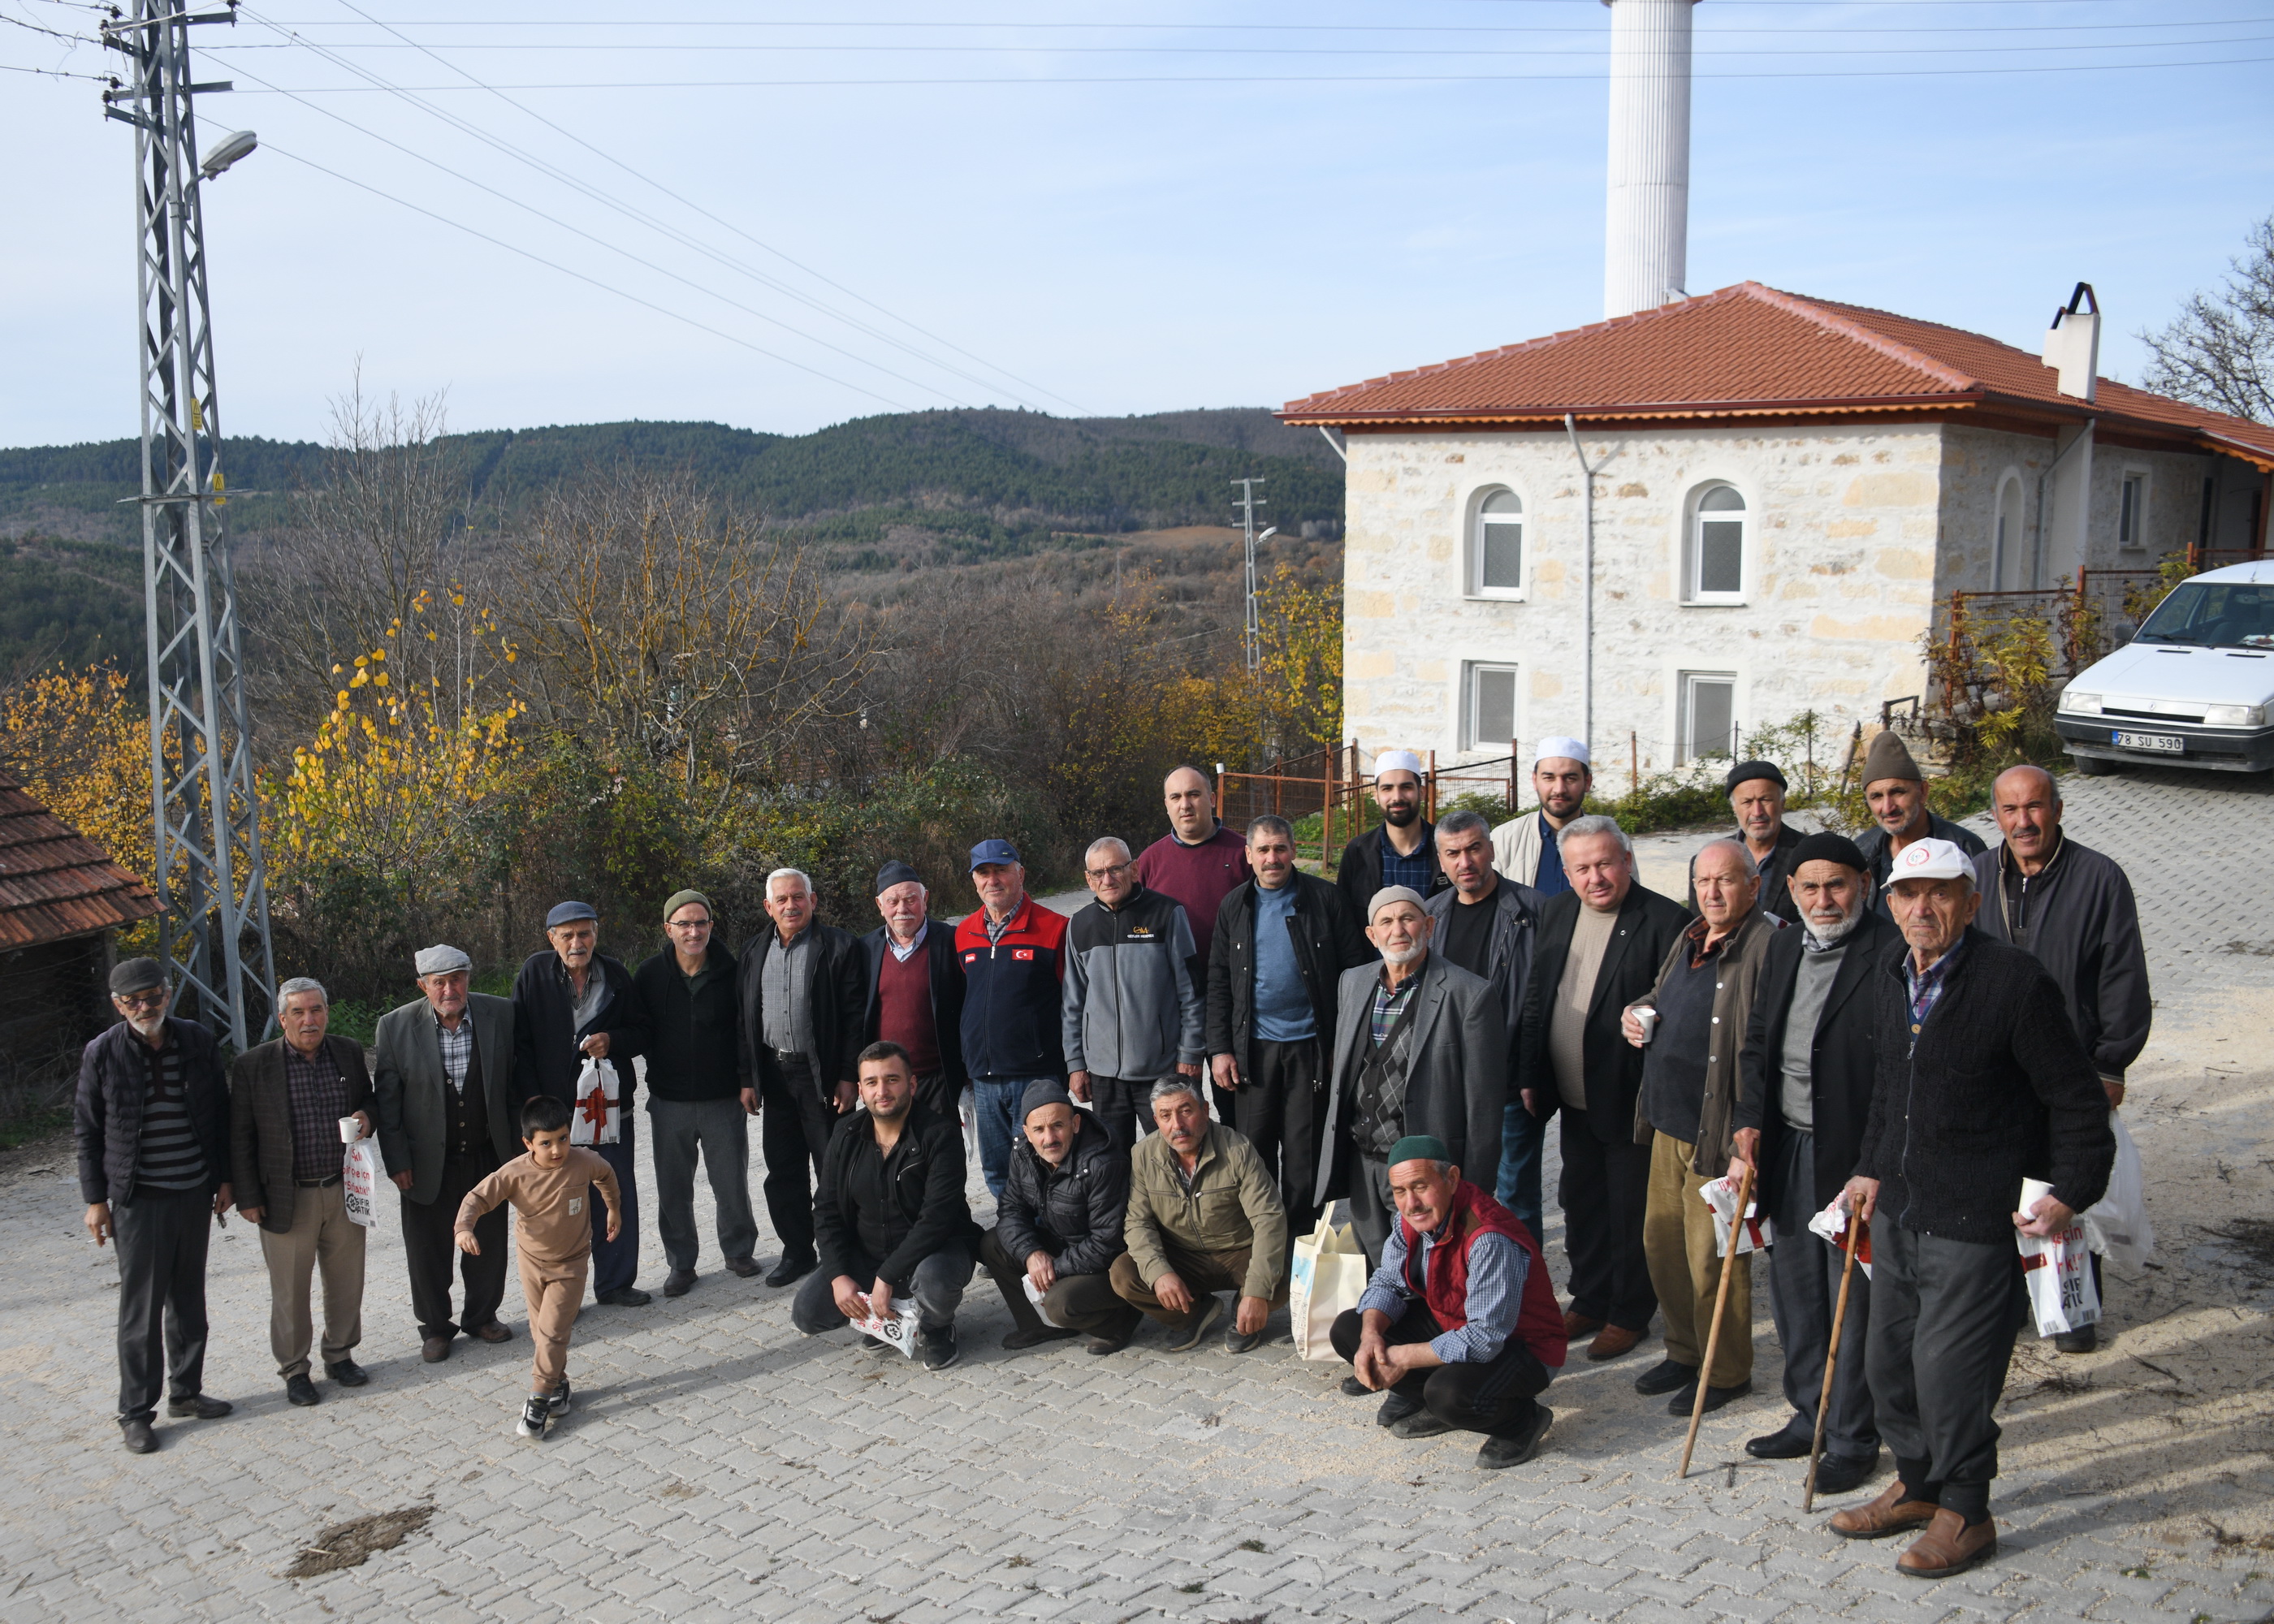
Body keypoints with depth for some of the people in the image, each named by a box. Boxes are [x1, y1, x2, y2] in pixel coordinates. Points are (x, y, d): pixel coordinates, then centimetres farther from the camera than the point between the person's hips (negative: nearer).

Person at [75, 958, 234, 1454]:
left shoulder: (198, 1042, 1)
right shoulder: (102, 1054, -7)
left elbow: (221, 1114, 9)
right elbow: (87, 1131, -1)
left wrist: (224, 1179, 8)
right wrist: (96, 1199, -3)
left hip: (194, 1192, 4)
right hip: (138, 1199, -3)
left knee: (189, 1301, 14)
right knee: (141, 1309, 0)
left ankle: (186, 1391, 27)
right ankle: (135, 1412, 10)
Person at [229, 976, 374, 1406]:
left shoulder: (349, 1054, 2)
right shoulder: (252, 1065, -8)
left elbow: (369, 1101, 17)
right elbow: (239, 1138, -4)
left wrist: (367, 1117, -7)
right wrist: (247, 1197, -7)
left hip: (345, 1191, 3)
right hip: (288, 1198, -3)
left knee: (347, 1282, 14)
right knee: (290, 1291, 8)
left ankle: (340, 1354, 33)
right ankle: (294, 1369, 24)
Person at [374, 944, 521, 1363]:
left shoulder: (501, 1015, -7)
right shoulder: (395, 1026, -10)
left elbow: (516, 1086, 1)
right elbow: (387, 1100, -5)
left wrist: (518, 1146, 2)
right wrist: (397, 1162, -7)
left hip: (487, 1157, 1)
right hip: (428, 1164, -1)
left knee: (489, 1244, 15)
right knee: (428, 1251, 11)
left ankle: (482, 1316, 36)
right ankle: (435, 1327, 31)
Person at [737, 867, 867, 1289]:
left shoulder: (839, 946, -5)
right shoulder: (753, 953, 10)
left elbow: (855, 1015, -8)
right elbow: (744, 1020, 11)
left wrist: (849, 1076, -13)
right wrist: (748, 1079, 6)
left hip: (823, 1075, -5)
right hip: (774, 1075, 5)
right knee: (783, 1172, 11)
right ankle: (797, 1251, 24)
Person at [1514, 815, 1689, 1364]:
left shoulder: (1665, 921, -14)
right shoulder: (1554, 913, 5)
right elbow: (1535, 999, 11)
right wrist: (1530, 1076, 8)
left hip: (1631, 1100, -6)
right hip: (1573, 1098, 6)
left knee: (1631, 1212, 7)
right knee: (1580, 1206, 18)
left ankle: (1629, 1315, 23)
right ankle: (1589, 1301, 34)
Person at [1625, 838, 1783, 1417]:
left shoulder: (1768, 946, -15)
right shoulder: (1689, 940, 12)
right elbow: (1660, 998, 30)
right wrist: (1637, 1012, 8)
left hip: (1719, 1130, -8)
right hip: (1669, 1124, 9)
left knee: (1712, 1257, 2)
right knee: (1661, 1241, 17)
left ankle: (1725, 1373, 20)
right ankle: (1685, 1352, 34)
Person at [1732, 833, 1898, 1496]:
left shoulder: (1893, 954, -13)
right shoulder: (1782, 948, 10)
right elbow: (1757, 1042, 17)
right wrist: (1750, 1118, 6)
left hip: (1855, 1154, -7)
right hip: (1787, 1146, 7)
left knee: (1854, 1299, 3)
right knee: (1793, 1289, 16)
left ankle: (1853, 1439, 17)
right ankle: (1810, 1415, 32)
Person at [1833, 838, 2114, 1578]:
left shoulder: (2016, 981, -16)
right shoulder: (1892, 977, 7)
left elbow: (2077, 1101, -11)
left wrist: (2069, 1196, -15)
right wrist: (1871, 1168, 18)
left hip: (1978, 1220, -7)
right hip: (1898, 1212, 7)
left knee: (1949, 1369, -1)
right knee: (1887, 1361, 16)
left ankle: (1965, 1512, 19)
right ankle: (1917, 1484, 36)